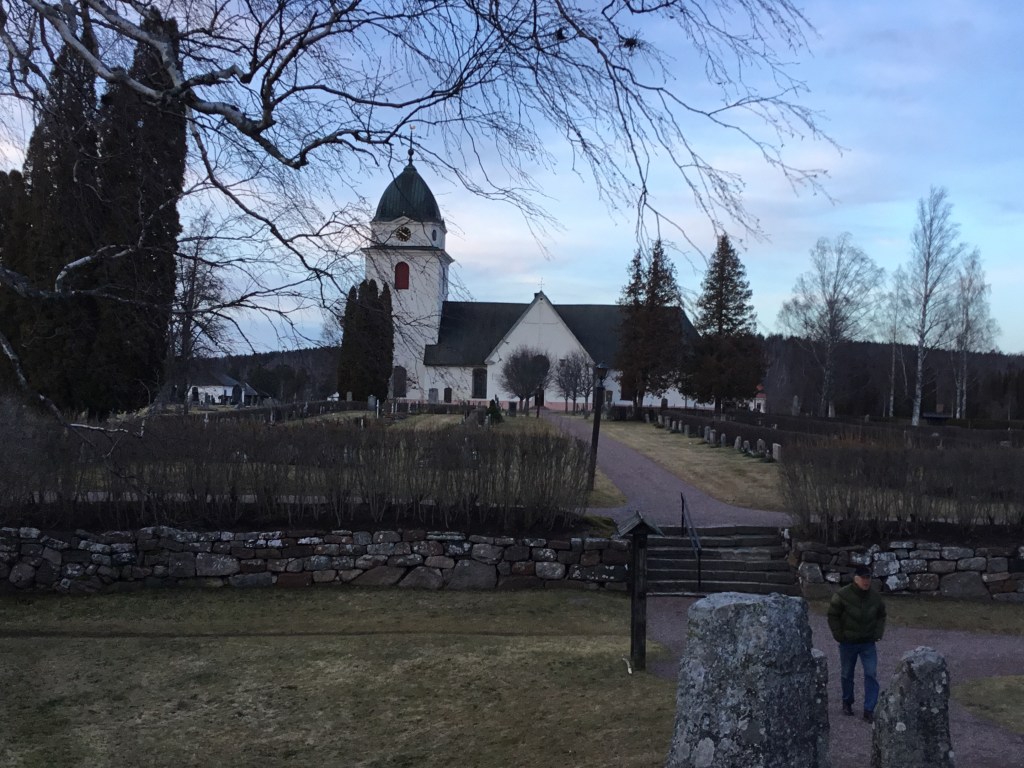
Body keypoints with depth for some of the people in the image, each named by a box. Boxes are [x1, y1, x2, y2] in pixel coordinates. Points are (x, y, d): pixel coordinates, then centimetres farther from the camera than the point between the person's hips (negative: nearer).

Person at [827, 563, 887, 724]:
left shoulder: (875, 597, -2)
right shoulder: (842, 596, -14)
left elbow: (881, 616, 13)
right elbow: (833, 616, -7)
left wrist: (878, 634, 3)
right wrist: (839, 636, -9)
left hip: (868, 644, 2)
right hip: (848, 644, -2)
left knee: (871, 674, -6)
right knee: (846, 674, 11)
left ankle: (869, 709, 1)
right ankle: (847, 703, 32)